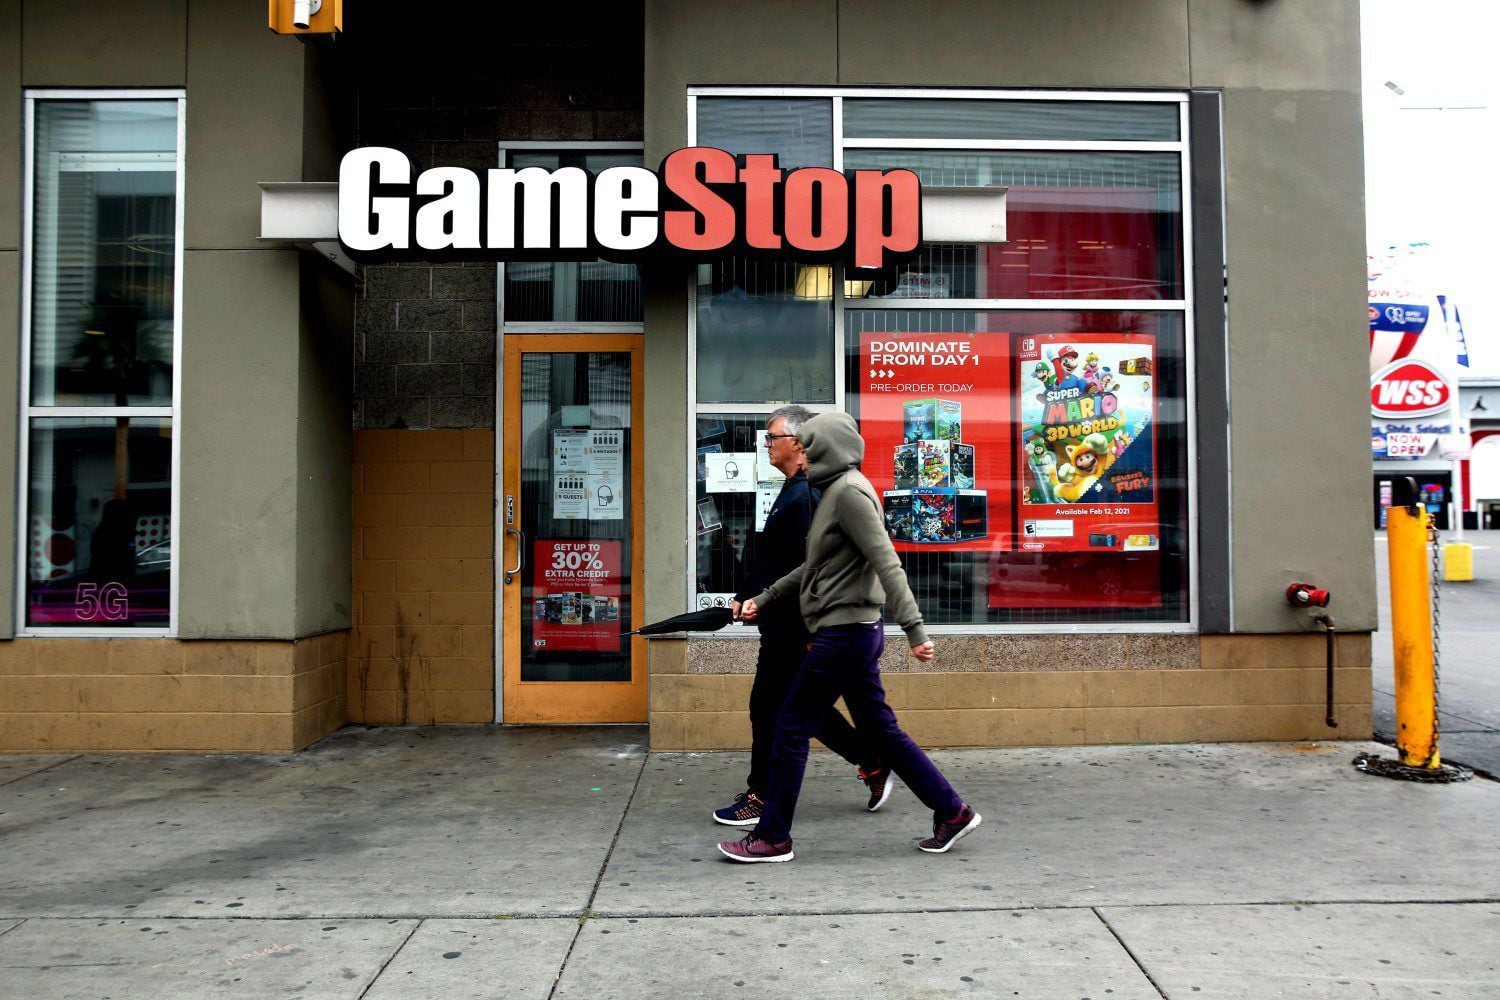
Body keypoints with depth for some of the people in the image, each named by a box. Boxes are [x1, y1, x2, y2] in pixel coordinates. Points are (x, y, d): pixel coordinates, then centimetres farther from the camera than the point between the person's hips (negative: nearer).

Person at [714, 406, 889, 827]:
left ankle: (761, 798, 14)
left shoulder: (805, 495, -19)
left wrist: (811, 632, -22)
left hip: (791, 625, -10)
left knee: (769, 706, 1)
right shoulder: (793, 491, 15)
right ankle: (873, 763, 26)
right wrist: (744, 596, 21)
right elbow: (769, 560, 22)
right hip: (781, 622, 10)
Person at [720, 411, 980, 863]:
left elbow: (886, 562, -22)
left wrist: (913, 627, -28)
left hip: (844, 632, -10)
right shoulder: (836, 491, 17)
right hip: (855, 632, 10)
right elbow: (813, 567, 25)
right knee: (881, 731, 13)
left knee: (791, 729, -1)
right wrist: (763, 600, 26)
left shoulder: (849, 491, -13)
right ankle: (953, 811, 19)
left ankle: (773, 838, 8)